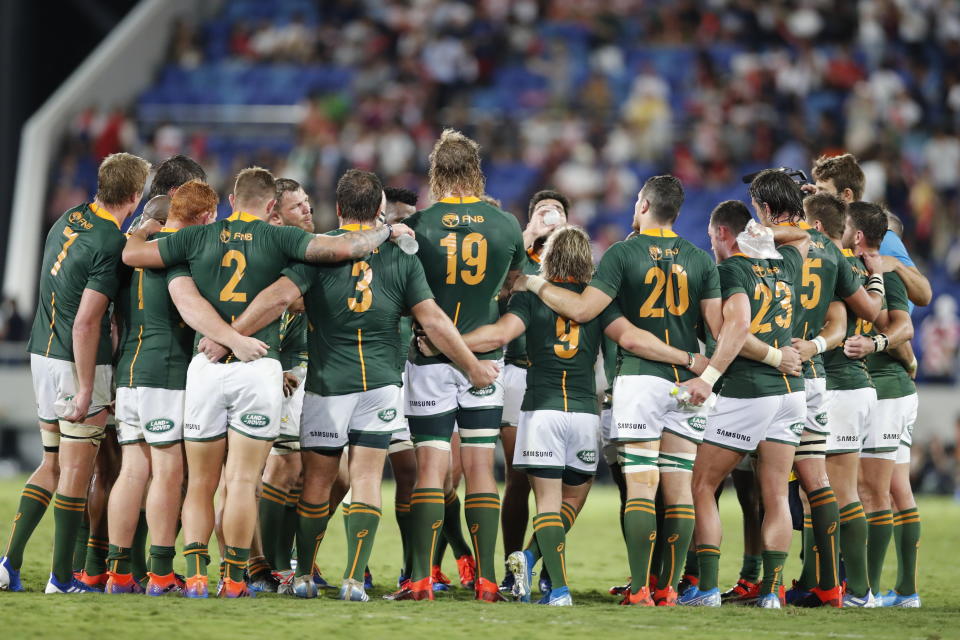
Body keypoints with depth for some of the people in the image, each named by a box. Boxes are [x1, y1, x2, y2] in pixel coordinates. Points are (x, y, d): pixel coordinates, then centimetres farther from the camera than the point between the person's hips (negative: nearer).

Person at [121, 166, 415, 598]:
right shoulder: (279, 238, 1)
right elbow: (340, 248, -9)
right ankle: (235, 579, 0)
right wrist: (387, 232, 8)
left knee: (201, 483, 9)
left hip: (206, 366, 2)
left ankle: (195, 574, -2)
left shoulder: (198, 237, 7)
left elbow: (132, 254, 10)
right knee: (244, 482, 1)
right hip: (259, 367, -2)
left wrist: (143, 229, 32)